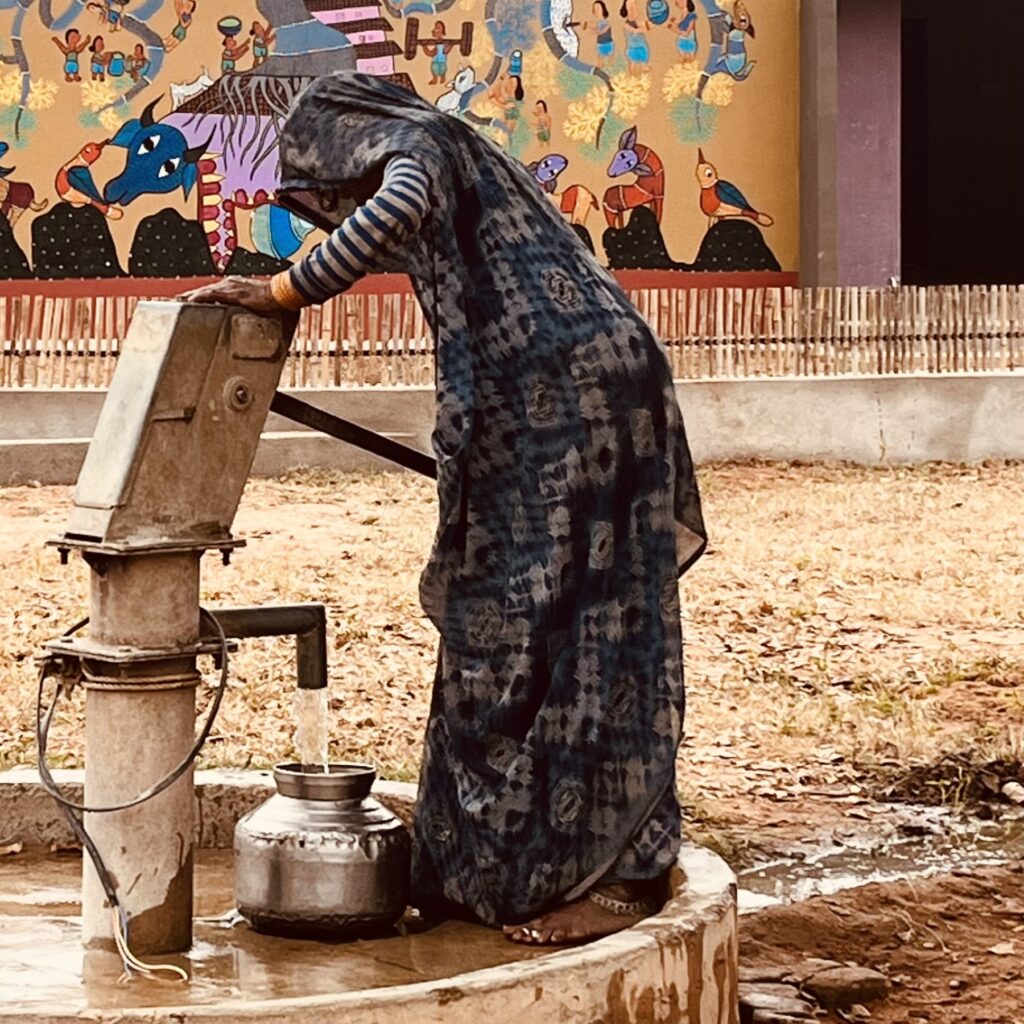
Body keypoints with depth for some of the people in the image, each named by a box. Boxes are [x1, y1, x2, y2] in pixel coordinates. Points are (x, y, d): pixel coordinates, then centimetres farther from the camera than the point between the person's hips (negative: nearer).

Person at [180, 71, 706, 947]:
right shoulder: (466, 163, 28)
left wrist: (286, 293, -20)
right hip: (572, 400, 10)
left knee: (562, 630, -7)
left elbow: (394, 212, -26)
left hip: (564, 402, -10)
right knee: (518, 631, 11)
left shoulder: (416, 146, 0)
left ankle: (615, 872, -4)